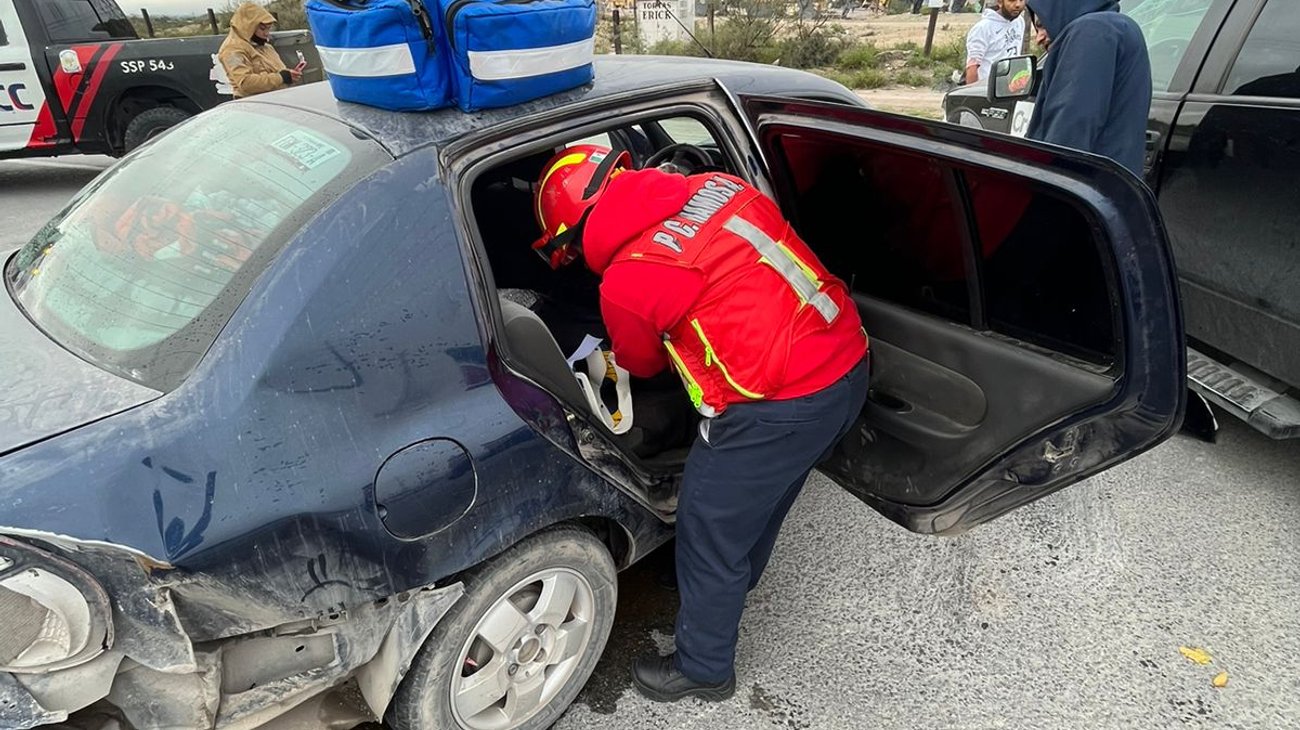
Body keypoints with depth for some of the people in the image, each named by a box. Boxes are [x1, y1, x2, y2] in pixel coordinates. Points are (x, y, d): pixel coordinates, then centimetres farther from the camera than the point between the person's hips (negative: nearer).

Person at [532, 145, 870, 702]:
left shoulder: (624, 282, -14)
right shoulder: (719, 187, 5)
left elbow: (640, 362, 8)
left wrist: (613, 362, 30)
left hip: (780, 408, -8)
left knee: (708, 527, 12)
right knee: (758, 499, 29)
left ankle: (704, 670, 34)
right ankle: (733, 587, 56)